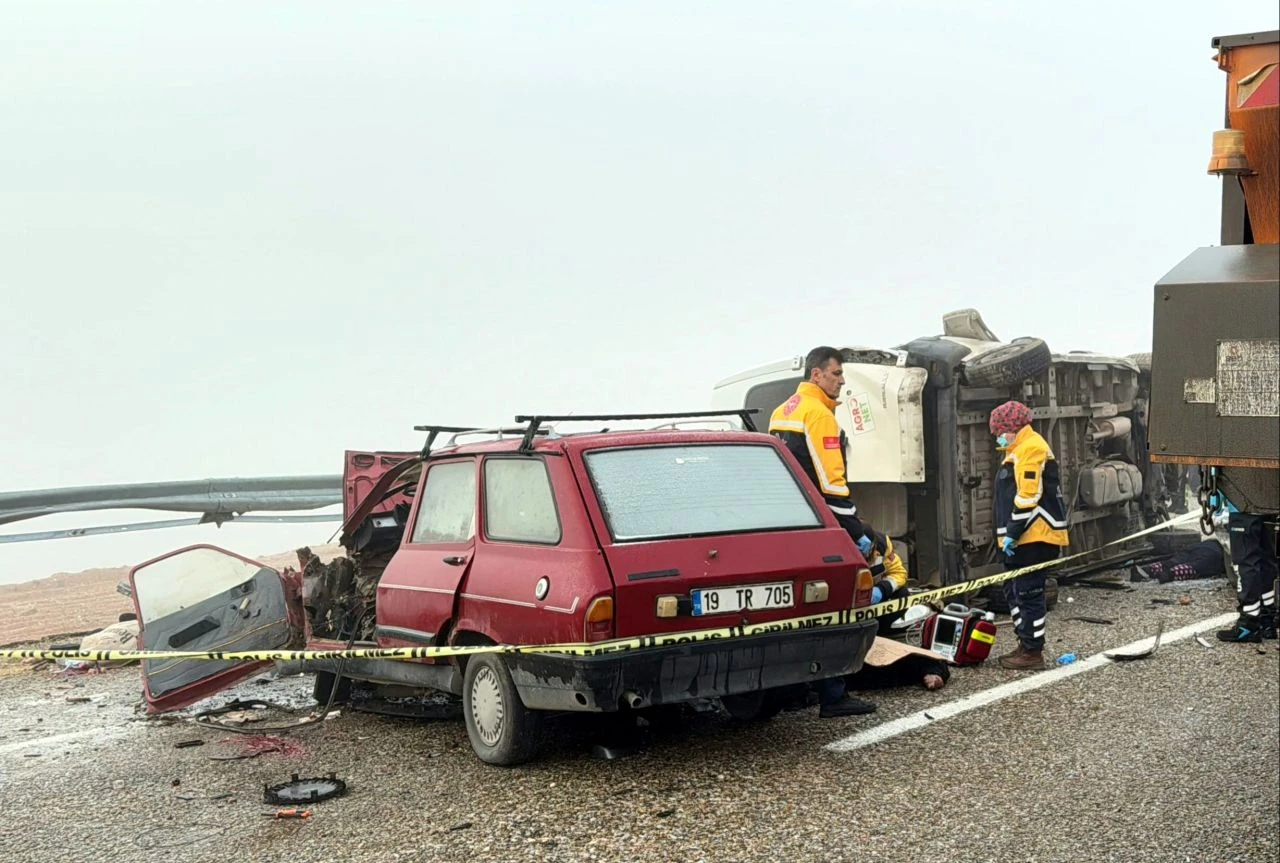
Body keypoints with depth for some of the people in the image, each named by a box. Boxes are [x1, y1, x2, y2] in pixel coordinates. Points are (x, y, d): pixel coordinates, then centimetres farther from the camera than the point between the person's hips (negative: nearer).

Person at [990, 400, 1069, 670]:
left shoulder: (1031, 448, -13)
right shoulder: (1019, 450, 20)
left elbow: (1027, 497, -20)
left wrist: (1012, 533, -18)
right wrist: (1009, 534, 20)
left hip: (1034, 537, -11)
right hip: (1022, 537, 11)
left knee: (1028, 594, -6)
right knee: (1013, 591, 15)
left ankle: (1032, 652, 0)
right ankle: (1025, 644, 23)